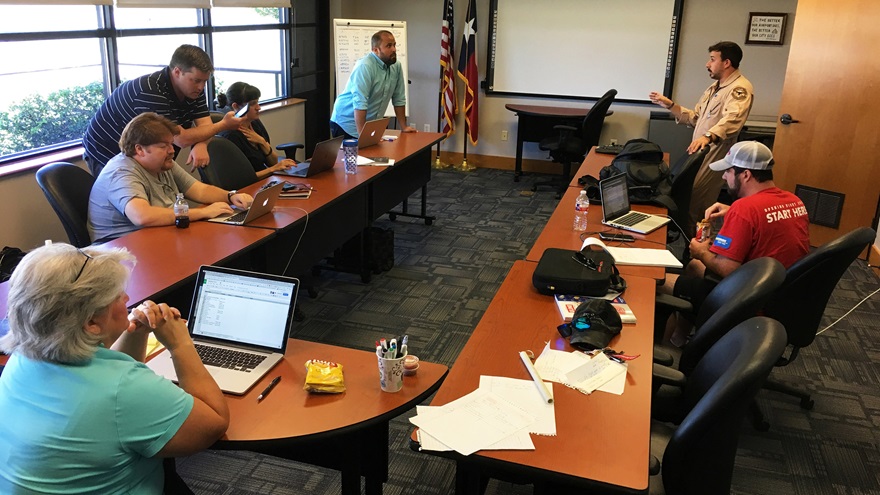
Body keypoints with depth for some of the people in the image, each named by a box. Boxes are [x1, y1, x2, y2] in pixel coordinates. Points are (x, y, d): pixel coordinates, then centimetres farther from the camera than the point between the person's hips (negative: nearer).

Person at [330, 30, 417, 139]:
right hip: (346, 124, -6)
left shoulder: (396, 66, 1)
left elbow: (399, 99, 9)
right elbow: (359, 103, -27)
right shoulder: (365, 66, -21)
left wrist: (404, 127, 7)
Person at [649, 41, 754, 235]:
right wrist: (669, 105, 10)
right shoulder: (714, 87, 17)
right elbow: (695, 118, 20)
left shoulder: (740, 88, -15)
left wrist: (708, 136, -52)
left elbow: (732, 120, -35)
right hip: (700, 154, 9)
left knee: (694, 208, -8)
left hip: (714, 157, -9)